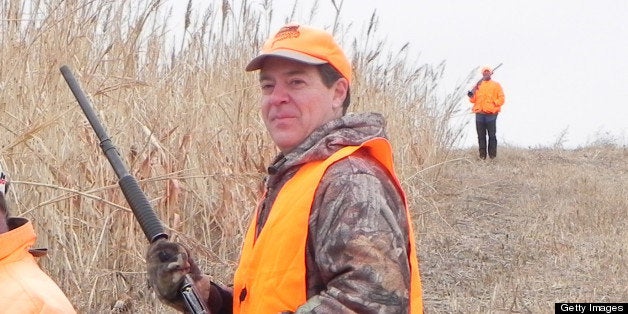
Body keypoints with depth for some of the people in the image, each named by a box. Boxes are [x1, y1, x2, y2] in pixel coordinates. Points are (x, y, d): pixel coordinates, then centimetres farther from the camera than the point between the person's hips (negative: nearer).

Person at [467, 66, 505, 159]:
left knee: (492, 135, -5)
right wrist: (471, 96, -7)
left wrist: (494, 103, -10)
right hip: (479, 114, 2)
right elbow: (473, 99, 14)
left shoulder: (496, 85, 10)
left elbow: (501, 99, 5)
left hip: (491, 114, -2)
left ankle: (492, 155, -2)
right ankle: (482, 155, 5)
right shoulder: (478, 85, 16)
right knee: (481, 136, 2)